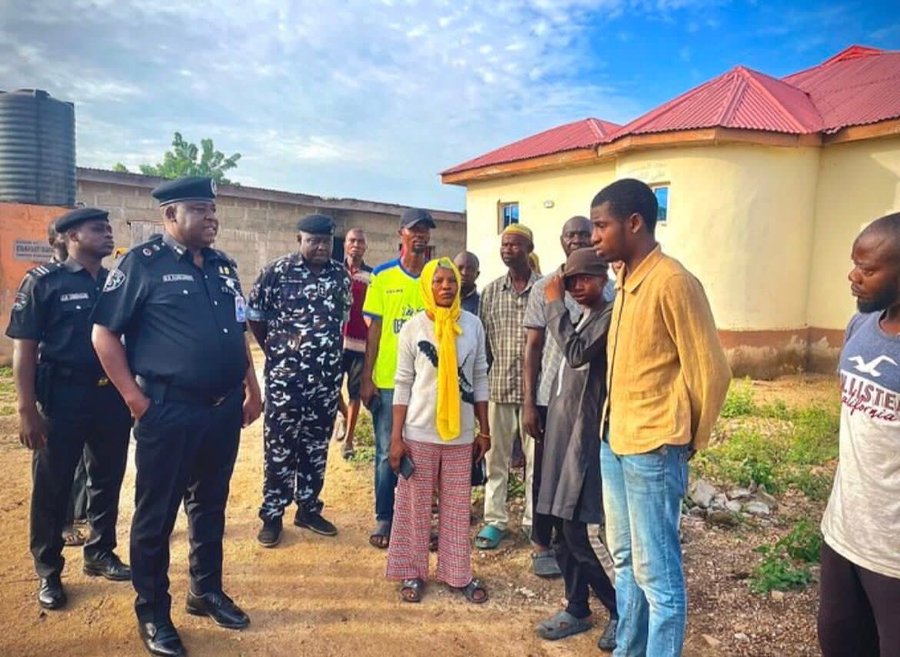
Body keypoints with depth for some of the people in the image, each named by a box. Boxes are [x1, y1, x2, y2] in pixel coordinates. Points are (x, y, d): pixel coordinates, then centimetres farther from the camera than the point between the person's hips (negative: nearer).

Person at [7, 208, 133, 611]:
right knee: (52, 487, 7)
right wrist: (27, 410, -13)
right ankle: (49, 573, 23)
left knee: (108, 480, 14)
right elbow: (24, 348, -8)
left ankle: (100, 554, 32)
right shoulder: (44, 282, -5)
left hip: (113, 396, 5)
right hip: (63, 398, -4)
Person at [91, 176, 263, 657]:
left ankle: (206, 590, 36)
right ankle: (152, 612, 25)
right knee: (156, 514, 8)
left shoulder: (224, 266, 11)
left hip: (223, 410, 6)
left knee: (211, 506, 18)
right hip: (168, 412, -6)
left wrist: (251, 389, 14)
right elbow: (104, 333, -8)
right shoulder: (142, 263, -7)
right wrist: (134, 396, -12)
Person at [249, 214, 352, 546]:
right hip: (285, 375, -4)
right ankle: (272, 514, 17)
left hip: (327, 376, 4)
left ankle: (308, 508, 27)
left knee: (316, 446, 12)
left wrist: (330, 354, 13)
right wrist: (275, 351, 6)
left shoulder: (341, 275, 5)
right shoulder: (276, 272, -7)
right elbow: (254, 315, 1)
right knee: (280, 446, 3)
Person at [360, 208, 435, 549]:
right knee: (387, 452, 8)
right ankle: (384, 519, 22)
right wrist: (366, 378, -2)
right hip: (388, 380, -1)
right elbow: (374, 329, 2)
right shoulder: (382, 276, 2)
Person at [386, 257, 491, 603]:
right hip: (419, 432, -2)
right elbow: (403, 384, -3)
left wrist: (484, 430, 6)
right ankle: (413, 573, 24)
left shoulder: (472, 324, 1)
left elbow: (480, 379, 6)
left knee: (457, 506, 11)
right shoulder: (413, 328, -4)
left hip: (461, 433, 2)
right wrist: (396, 436, -6)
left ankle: (458, 573, 25)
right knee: (415, 505, 8)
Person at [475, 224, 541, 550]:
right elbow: (482, 338, 8)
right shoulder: (491, 291, 6)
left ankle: (534, 520, 23)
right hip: (498, 385, 2)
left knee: (537, 457, 8)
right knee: (495, 455, 9)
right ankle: (495, 519, 22)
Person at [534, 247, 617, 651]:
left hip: (585, 433, -9)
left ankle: (621, 611, 14)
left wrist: (555, 304, -16)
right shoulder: (581, 318, 17)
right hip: (562, 430, 9)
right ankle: (577, 609, 27)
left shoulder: (611, 316, -11)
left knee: (574, 533, -5)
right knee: (562, 530, 12)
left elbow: (577, 354, -25)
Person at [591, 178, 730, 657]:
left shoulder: (673, 282, -16)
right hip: (614, 441, 9)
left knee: (656, 573, 5)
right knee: (625, 560, 20)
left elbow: (710, 372, -13)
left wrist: (687, 440, -1)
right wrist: (614, 428, 14)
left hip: (652, 450, -9)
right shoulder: (626, 281, 9)